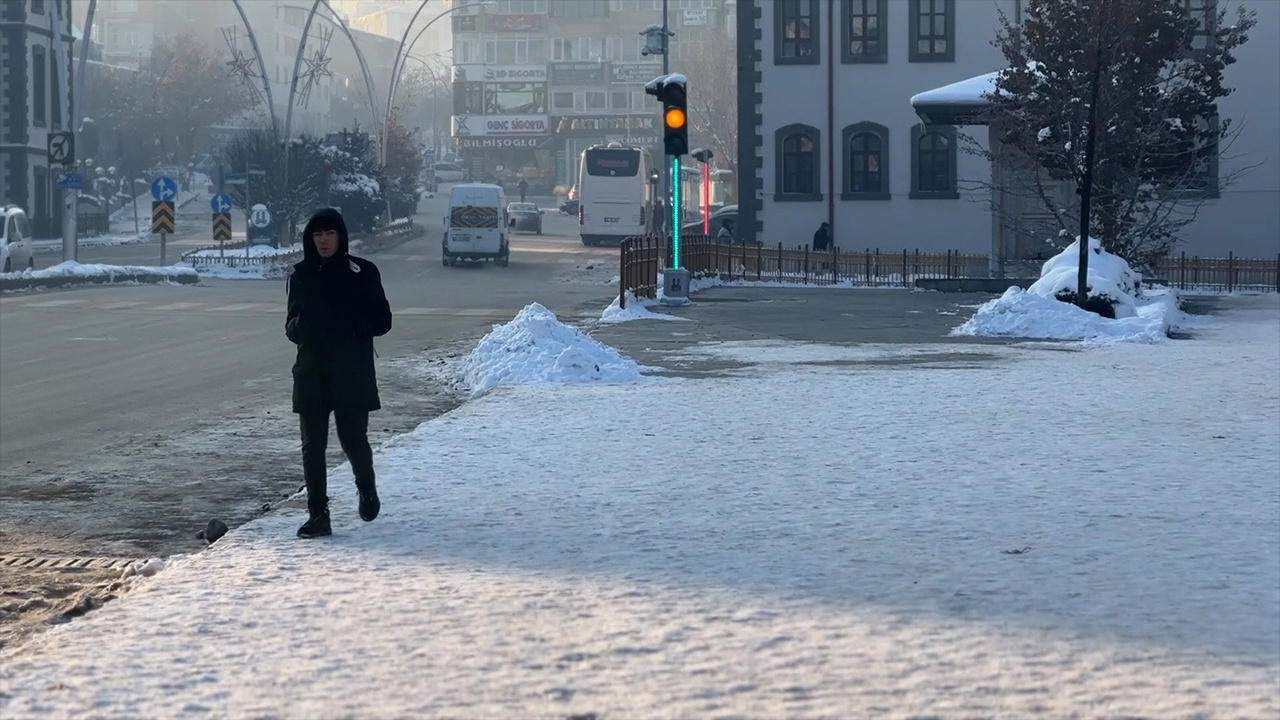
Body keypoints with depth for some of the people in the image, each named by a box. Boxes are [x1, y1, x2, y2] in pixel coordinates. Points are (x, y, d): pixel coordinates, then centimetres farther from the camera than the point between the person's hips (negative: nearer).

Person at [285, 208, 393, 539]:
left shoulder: (362, 272, -2)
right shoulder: (302, 275, 6)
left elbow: (382, 321, 0)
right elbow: (292, 326, 11)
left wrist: (353, 327, -18)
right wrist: (300, 326, -13)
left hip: (352, 373, -3)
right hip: (312, 372, 3)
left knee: (353, 439, 1)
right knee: (312, 445, 0)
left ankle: (366, 487, 32)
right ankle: (318, 515, 5)